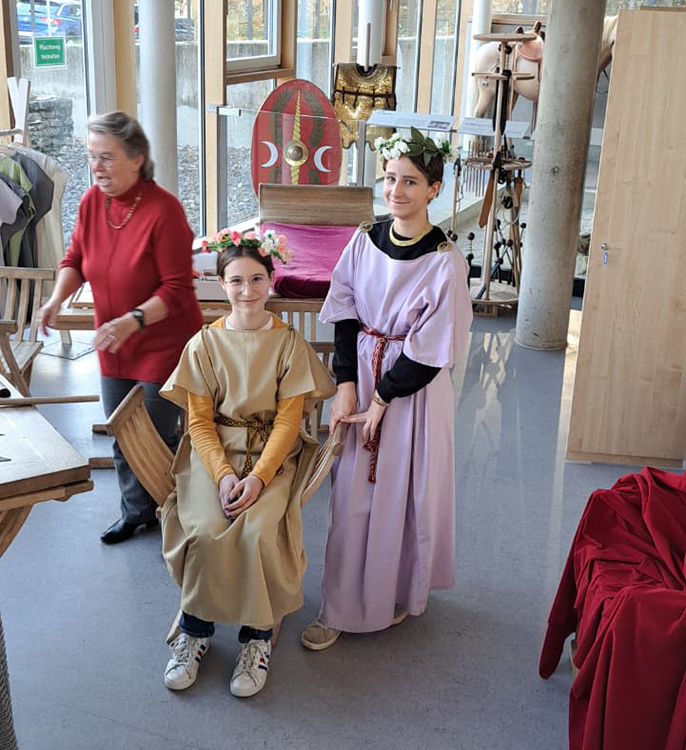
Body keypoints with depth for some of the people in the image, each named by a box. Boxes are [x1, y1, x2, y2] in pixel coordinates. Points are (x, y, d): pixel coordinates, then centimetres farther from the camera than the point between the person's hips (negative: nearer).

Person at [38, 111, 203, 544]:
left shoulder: (163, 211, -23)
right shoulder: (92, 201, -3)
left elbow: (178, 290, -22)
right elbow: (76, 259, 9)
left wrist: (133, 320, -33)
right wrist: (57, 298, -9)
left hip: (164, 343, -6)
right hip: (114, 345, 7)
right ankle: (137, 512, 37)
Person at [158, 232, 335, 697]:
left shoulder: (289, 343, -1)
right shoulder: (205, 344, 2)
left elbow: (288, 420, -5)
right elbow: (200, 422, 0)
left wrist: (258, 476, -18)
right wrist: (223, 474, -17)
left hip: (273, 453, -1)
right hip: (214, 452, 1)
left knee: (258, 531, -28)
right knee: (206, 529, -26)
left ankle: (258, 634, -7)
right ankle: (196, 630, -3)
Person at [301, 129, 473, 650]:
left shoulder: (445, 261, -15)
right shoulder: (364, 242, -1)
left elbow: (433, 349, -14)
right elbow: (344, 317, 1)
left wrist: (383, 398, -12)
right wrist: (346, 385, -9)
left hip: (415, 390, -4)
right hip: (361, 377, 4)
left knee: (404, 494, 8)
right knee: (352, 493, 11)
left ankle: (400, 594, 30)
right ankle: (340, 607, 26)